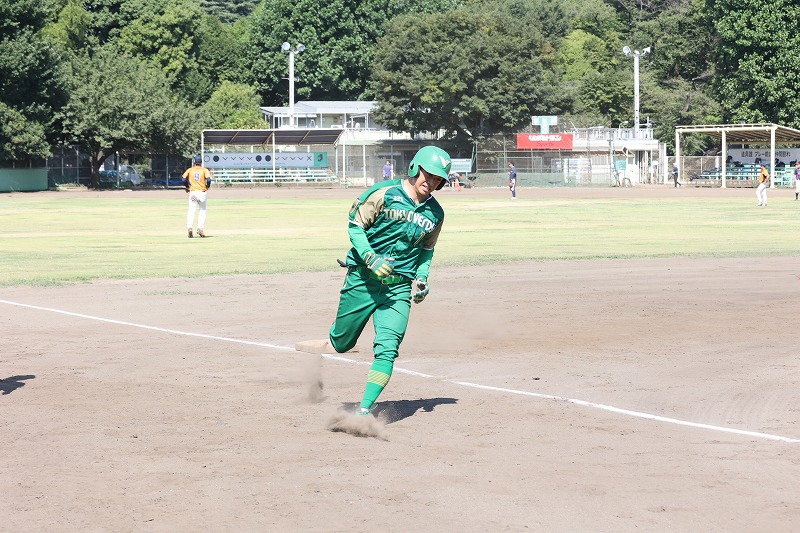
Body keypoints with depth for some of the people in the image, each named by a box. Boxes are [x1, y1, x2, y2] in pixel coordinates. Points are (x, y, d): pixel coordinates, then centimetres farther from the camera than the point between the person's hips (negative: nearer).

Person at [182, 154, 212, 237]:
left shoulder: (190, 170, 5)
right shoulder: (205, 170, 1)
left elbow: (184, 179, -3)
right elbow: (208, 180, -13)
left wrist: (187, 187, 13)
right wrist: (207, 187, 6)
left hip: (192, 192, 0)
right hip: (202, 192, 0)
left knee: (191, 211, -2)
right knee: (202, 210, 13)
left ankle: (189, 227, -21)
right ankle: (200, 228, 3)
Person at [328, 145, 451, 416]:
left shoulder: (435, 214, 6)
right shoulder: (384, 194, -8)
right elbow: (355, 227, -5)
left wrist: (421, 277, 2)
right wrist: (371, 259, -19)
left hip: (399, 288, 2)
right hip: (362, 279, -2)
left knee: (387, 349, -14)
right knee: (342, 343, 10)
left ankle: (365, 410, -9)